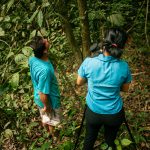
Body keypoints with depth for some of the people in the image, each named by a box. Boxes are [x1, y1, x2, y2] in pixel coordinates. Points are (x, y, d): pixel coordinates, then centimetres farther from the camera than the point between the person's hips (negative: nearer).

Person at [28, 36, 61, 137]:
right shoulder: (45, 70, -42)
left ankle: (48, 132, 60)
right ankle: (53, 135, 53)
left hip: (38, 98, 7)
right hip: (50, 101, -7)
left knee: (45, 118, 33)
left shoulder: (32, 59, -16)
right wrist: (46, 106, -16)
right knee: (52, 121, 25)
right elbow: (43, 93, -29)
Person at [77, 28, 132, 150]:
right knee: (111, 139, 26)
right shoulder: (124, 67, -19)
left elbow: (79, 82, -3)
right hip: (115, 114, 0)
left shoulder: (88, 62, -21)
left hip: (93, 112, 0)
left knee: (90, 139, 25)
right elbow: (125, 89, -1)